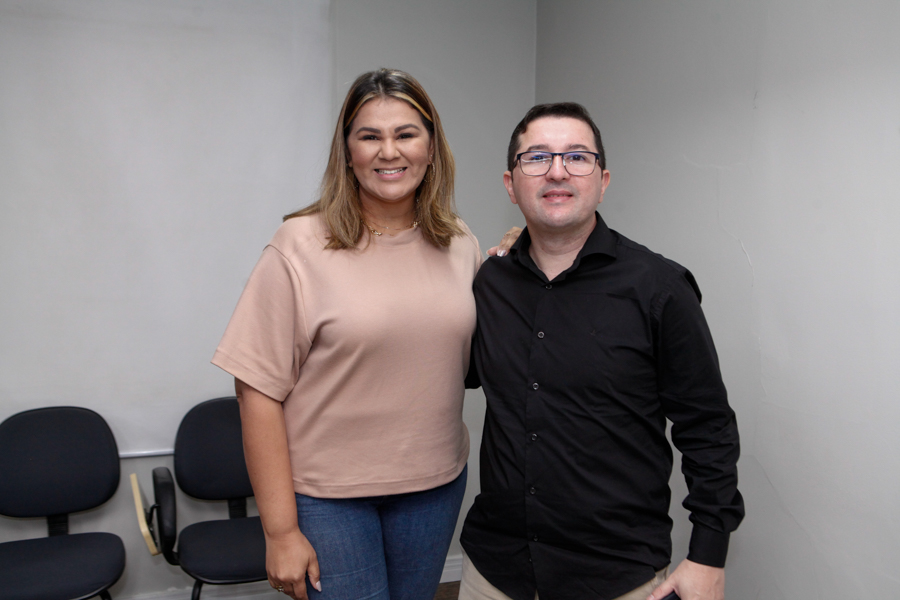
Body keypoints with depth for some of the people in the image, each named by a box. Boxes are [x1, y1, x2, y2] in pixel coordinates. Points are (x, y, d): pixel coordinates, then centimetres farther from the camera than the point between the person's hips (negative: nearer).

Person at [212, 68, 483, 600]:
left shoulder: (460, 244, 1)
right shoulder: (301, 246, -12)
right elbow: (259, 391, -13)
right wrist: (280, 530, -12)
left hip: (436, 485, 4)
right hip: (328, 494, -4)